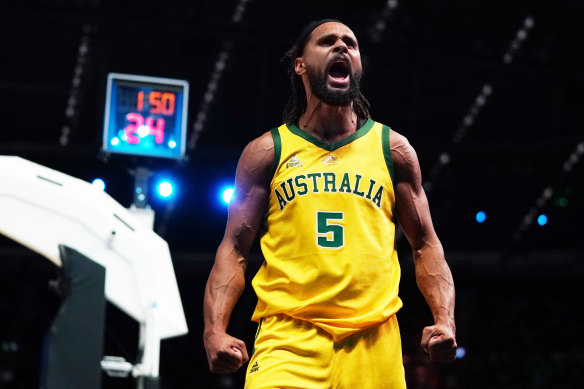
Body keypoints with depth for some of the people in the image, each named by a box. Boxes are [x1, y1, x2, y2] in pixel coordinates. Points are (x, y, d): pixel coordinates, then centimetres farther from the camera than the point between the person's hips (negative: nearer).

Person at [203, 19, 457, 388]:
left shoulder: (393, 149, 12)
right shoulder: (267, 151, 9)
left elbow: (425, 244, 13)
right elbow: (234, 249, 7)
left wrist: (445, 319, -3)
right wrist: (215, 330, -9)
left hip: (373, 339, 2)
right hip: (288, 335, -2)